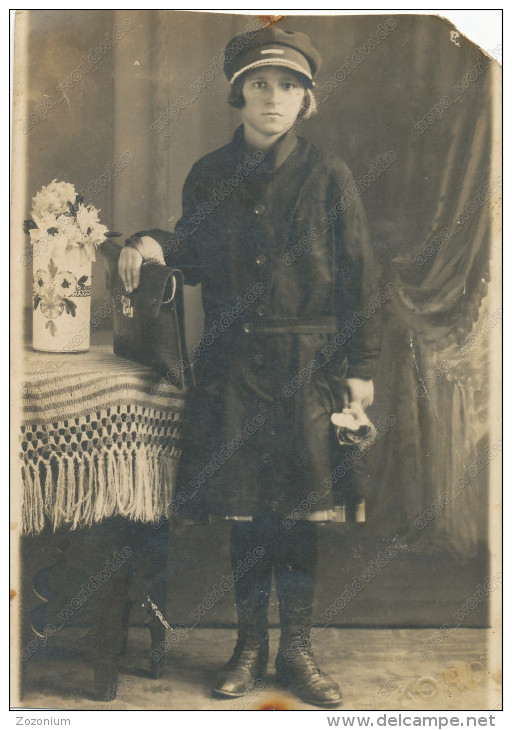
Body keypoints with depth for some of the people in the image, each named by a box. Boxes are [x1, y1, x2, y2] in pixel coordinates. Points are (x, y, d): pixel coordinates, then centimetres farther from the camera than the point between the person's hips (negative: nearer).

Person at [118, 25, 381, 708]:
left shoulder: (327, 175, 0)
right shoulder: (209, 176, 7)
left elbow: (358, 276, 0)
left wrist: (360, 364, -3)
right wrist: (153, 244, -6)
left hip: (305, 364, -2)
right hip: (232, 364, 2)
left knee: (298, 510, 3)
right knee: (243, 508, 7)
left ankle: (297, 650, 17)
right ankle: (250, 644, 22)